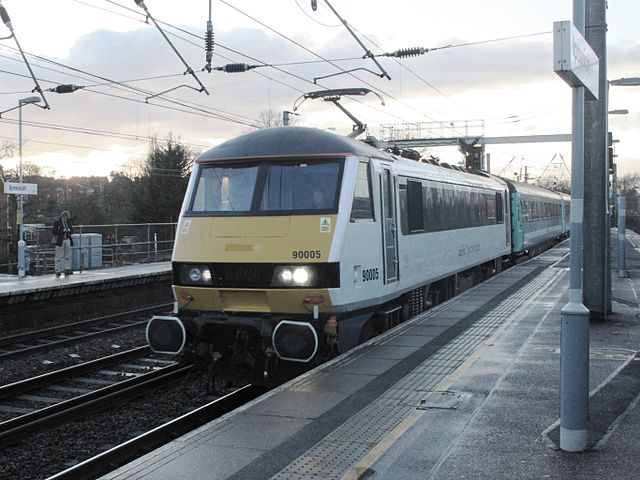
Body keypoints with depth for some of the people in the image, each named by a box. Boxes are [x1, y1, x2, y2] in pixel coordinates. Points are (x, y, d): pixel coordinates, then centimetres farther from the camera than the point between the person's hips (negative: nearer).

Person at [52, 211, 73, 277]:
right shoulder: (57, 222, -4)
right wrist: (62, 231, -17)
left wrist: (69, 230, -6)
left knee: (68, 256, 4)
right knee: (59, 257, -3)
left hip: (67, 240, 5)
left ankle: (67, 270, 9)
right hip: (60, 241, -5)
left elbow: (72, 230, 15)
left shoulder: (68, 222, 12)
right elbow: (54, 231, -10)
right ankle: (58, 272, 0)